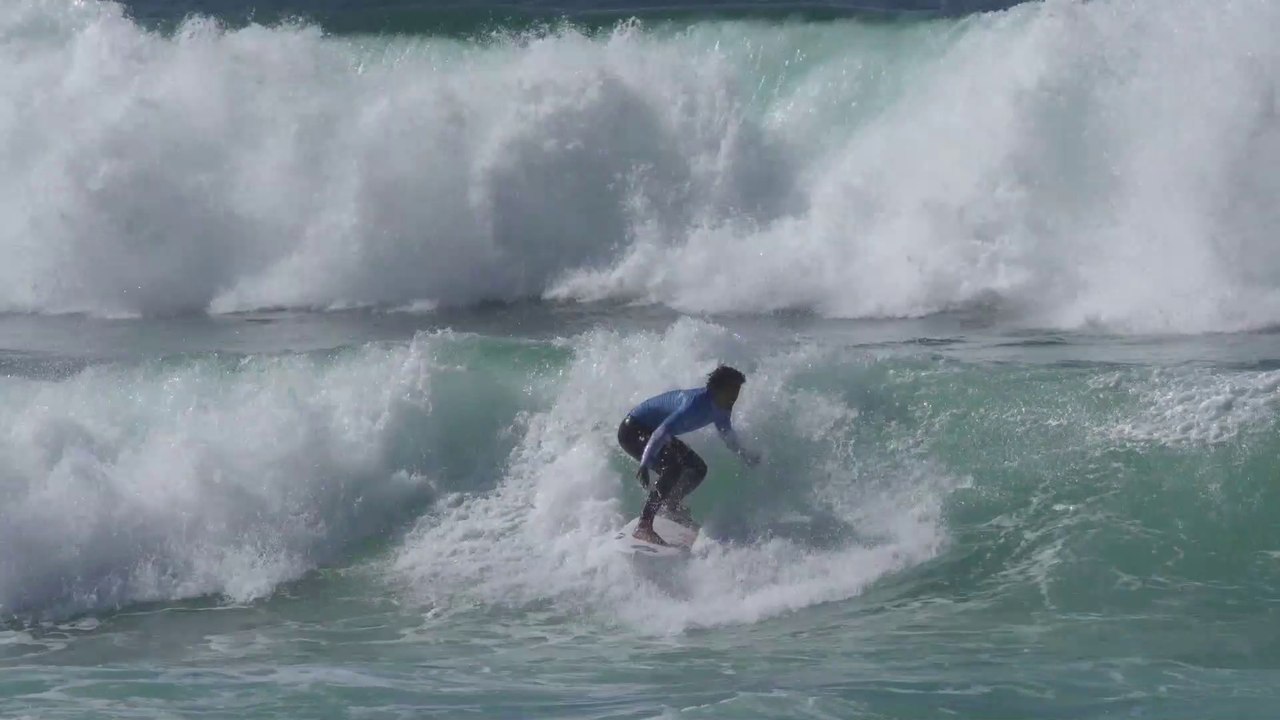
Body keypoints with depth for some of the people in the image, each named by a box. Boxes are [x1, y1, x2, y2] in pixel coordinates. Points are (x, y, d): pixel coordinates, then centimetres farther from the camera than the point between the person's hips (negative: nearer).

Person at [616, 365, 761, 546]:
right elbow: (661, 433, -42)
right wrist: (645, 465, -51)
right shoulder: (696, 404, -33)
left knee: (698, 469, 8)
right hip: (632, 431, -10)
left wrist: (744, 455, 34)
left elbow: (727, 434, 19)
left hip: (652, 430, 10)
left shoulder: (720, 408, -4)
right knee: (673, 468, -28)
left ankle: (672, 504, 31)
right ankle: (644, 527, -30)